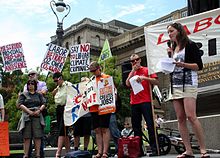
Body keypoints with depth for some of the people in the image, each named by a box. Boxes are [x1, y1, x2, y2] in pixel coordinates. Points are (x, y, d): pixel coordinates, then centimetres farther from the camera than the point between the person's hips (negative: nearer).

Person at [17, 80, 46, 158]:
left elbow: (44, 104, 10)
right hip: (27, 117, -1)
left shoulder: (39, 95, 20)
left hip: (37, 117, 1)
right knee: (27, 137, -4)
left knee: (38, 136, -4)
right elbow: (20, 104, 1)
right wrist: (29, 111, -11)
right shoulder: (23, 94, 14)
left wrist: (39, 110, -9)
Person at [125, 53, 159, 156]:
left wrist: (144, 78, -16)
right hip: (134, 103, 5)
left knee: (150, 126, -8)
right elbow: (127, 84, 1)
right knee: (136, 127, 7)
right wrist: (133, 70, -1)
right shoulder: (131, 73, 19)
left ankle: (154, 149, -4)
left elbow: (156, 82, -3)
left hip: (146, 102, -5)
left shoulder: (147, 70, 6)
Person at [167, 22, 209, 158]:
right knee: (180, 119, -1)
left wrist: (183, 64, -18)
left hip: (188, 84, -7)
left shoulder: (190, 45, 1)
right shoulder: (173, 48, 21)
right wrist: (170, 55, 10)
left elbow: (199, 66, -5)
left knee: (191, 116, -18)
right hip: (175, 85, 7)